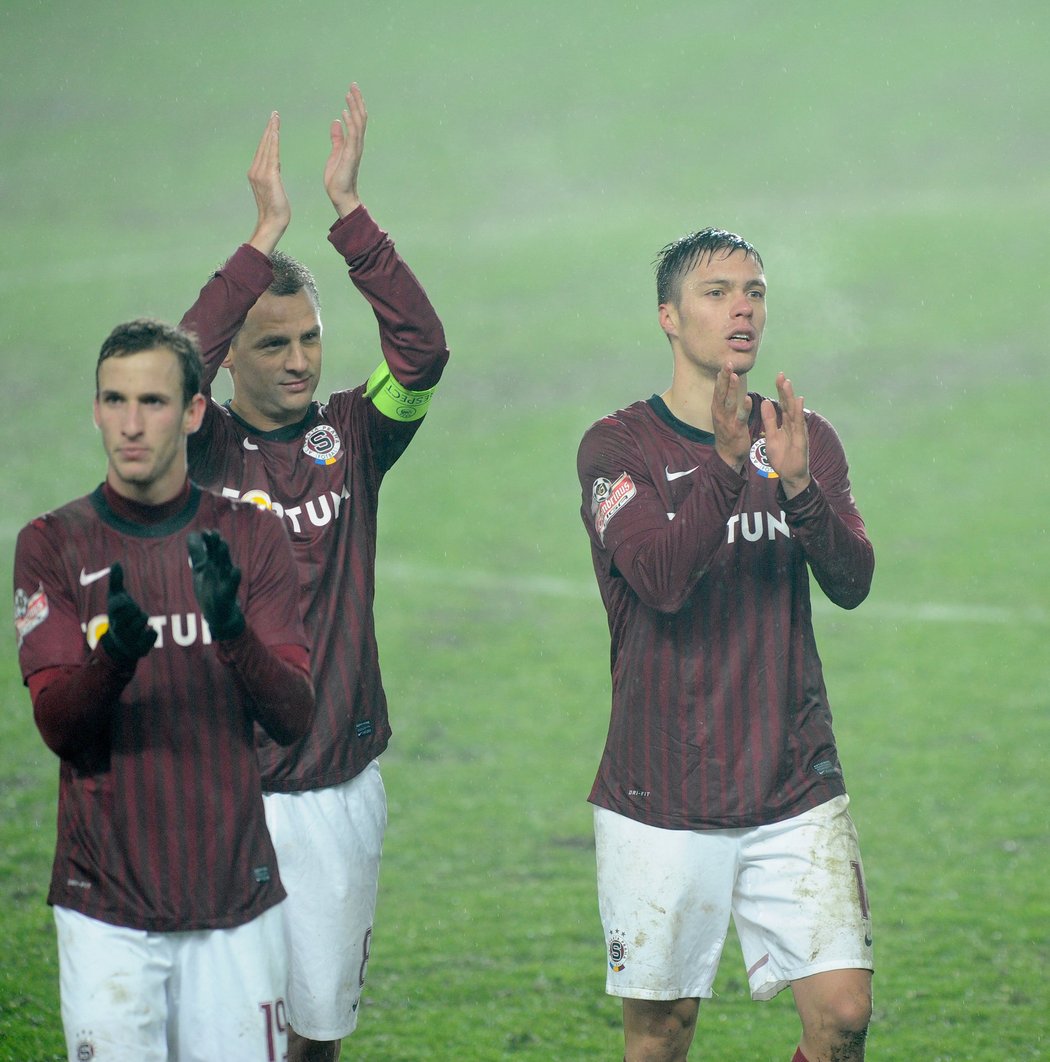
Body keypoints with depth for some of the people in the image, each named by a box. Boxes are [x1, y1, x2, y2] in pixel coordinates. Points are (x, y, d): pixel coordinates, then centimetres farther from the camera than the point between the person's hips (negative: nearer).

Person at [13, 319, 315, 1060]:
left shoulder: (251, 539, 4)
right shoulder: (53, 545, 1)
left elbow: (294, 719, -4)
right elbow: (57, 725, -8)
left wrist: (233, 630, -23)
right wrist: (114, 656, -28)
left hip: (236, 896, 1)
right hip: (106, 905, -1)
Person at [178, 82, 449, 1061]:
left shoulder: (351, 440, 4)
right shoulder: (200, 448, -2)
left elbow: (421, 350, -12)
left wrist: (348, 209, -17)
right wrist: (266, 234, -23)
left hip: (337, 788, 2)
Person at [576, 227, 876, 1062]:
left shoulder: (807, 440, 8)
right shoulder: (619, 446, -4)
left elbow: (852, 583, -6)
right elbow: (662, 579, -19)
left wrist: (799, 487, -23)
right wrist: (728, 464, -30)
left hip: (796, 789, 2)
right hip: (662, 796, -2)